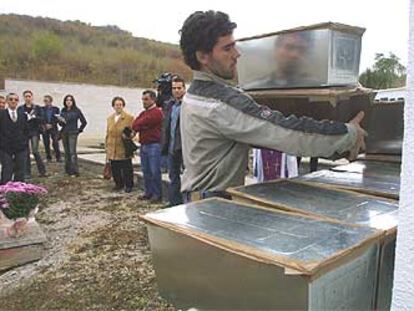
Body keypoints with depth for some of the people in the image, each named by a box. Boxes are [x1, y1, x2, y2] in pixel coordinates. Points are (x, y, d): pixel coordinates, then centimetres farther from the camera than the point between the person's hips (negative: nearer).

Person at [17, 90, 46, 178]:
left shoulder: (37, 108, 5)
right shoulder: (20, 109, 9)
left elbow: (42, 120, 1)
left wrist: (34, 117, -16)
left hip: (34, 132, -2)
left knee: (35, 151, -12)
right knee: (26, 153, 4)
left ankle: (42, 171, 0)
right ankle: (27, 173, 11)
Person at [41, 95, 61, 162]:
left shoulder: (56, 109, 6)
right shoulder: (42, 109, 9)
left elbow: (57, 119, -1)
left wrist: (51, 125, -11)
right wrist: (44, 125, -8)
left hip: (53, 128, -2)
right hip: (44, 129, 2)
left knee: (55, 143, -11)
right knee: (46, 144, 2)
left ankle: (58, 157, -4)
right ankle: (48, 157, 11)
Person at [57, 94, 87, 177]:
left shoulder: (77, 110, -4)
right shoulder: (63, 110, 10)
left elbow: (84, 122, 1)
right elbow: (61, 123, 13)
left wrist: (79, 130, 1)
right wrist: (60, 120, -8)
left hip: (73, 134, -5)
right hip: (64, 133, 5)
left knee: (72, 152, -12)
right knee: (66, 152, 9)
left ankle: (75, 171, -11)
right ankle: (68, 170, 17)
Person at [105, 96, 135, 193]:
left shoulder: (129, 118, -2)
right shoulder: (109, 118, 15)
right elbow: (108, 133, 19)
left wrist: (127, 135, -23)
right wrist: (107, 146, 15)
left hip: (124, 150, -5)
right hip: (112, 150, 5)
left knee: (127, 169, 3)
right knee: (115, 169, 11)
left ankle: (128, 185, 17)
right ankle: (119, 184, 27)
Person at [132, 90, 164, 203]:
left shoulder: (156, 112, -9)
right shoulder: (143, 113, 21)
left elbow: (142, 123, -15)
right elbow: (134, 123, 6)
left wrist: (136, 127, 2)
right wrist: (141, 126, -11)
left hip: (154, 146, -9)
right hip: (143, 145, 9)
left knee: (155, 172, -5)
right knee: (146, 171, 12)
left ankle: (157, 195, 3)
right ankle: (149, 192, 21)